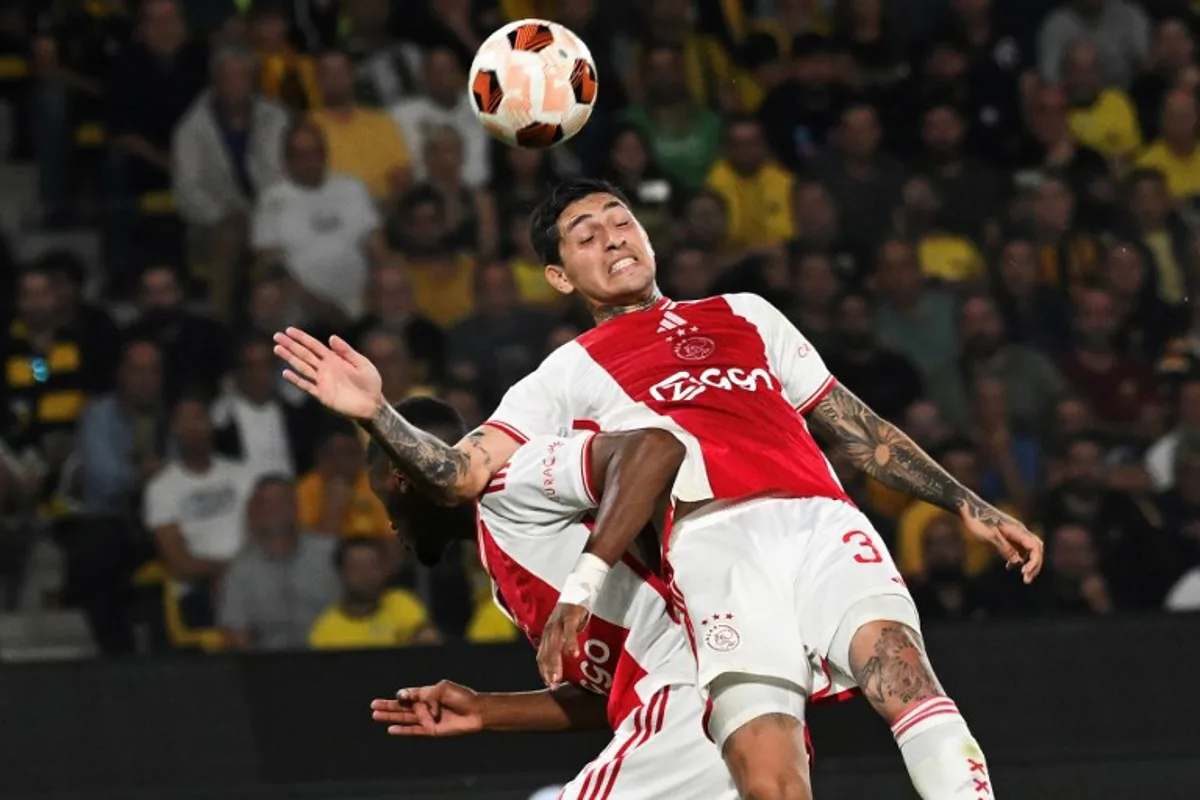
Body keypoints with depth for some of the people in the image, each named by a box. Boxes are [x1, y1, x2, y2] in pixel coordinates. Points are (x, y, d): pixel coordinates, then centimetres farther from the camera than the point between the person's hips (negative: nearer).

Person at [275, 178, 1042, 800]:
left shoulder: (744, 314, 32)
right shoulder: (572, 372, 24)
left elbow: (856, 426, 34)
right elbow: (462, 473, 13)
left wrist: (969, 506, 30)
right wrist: (377, 415, -4)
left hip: (820, 521, 2)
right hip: (714, 543, -2)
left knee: (900, 666, -27)